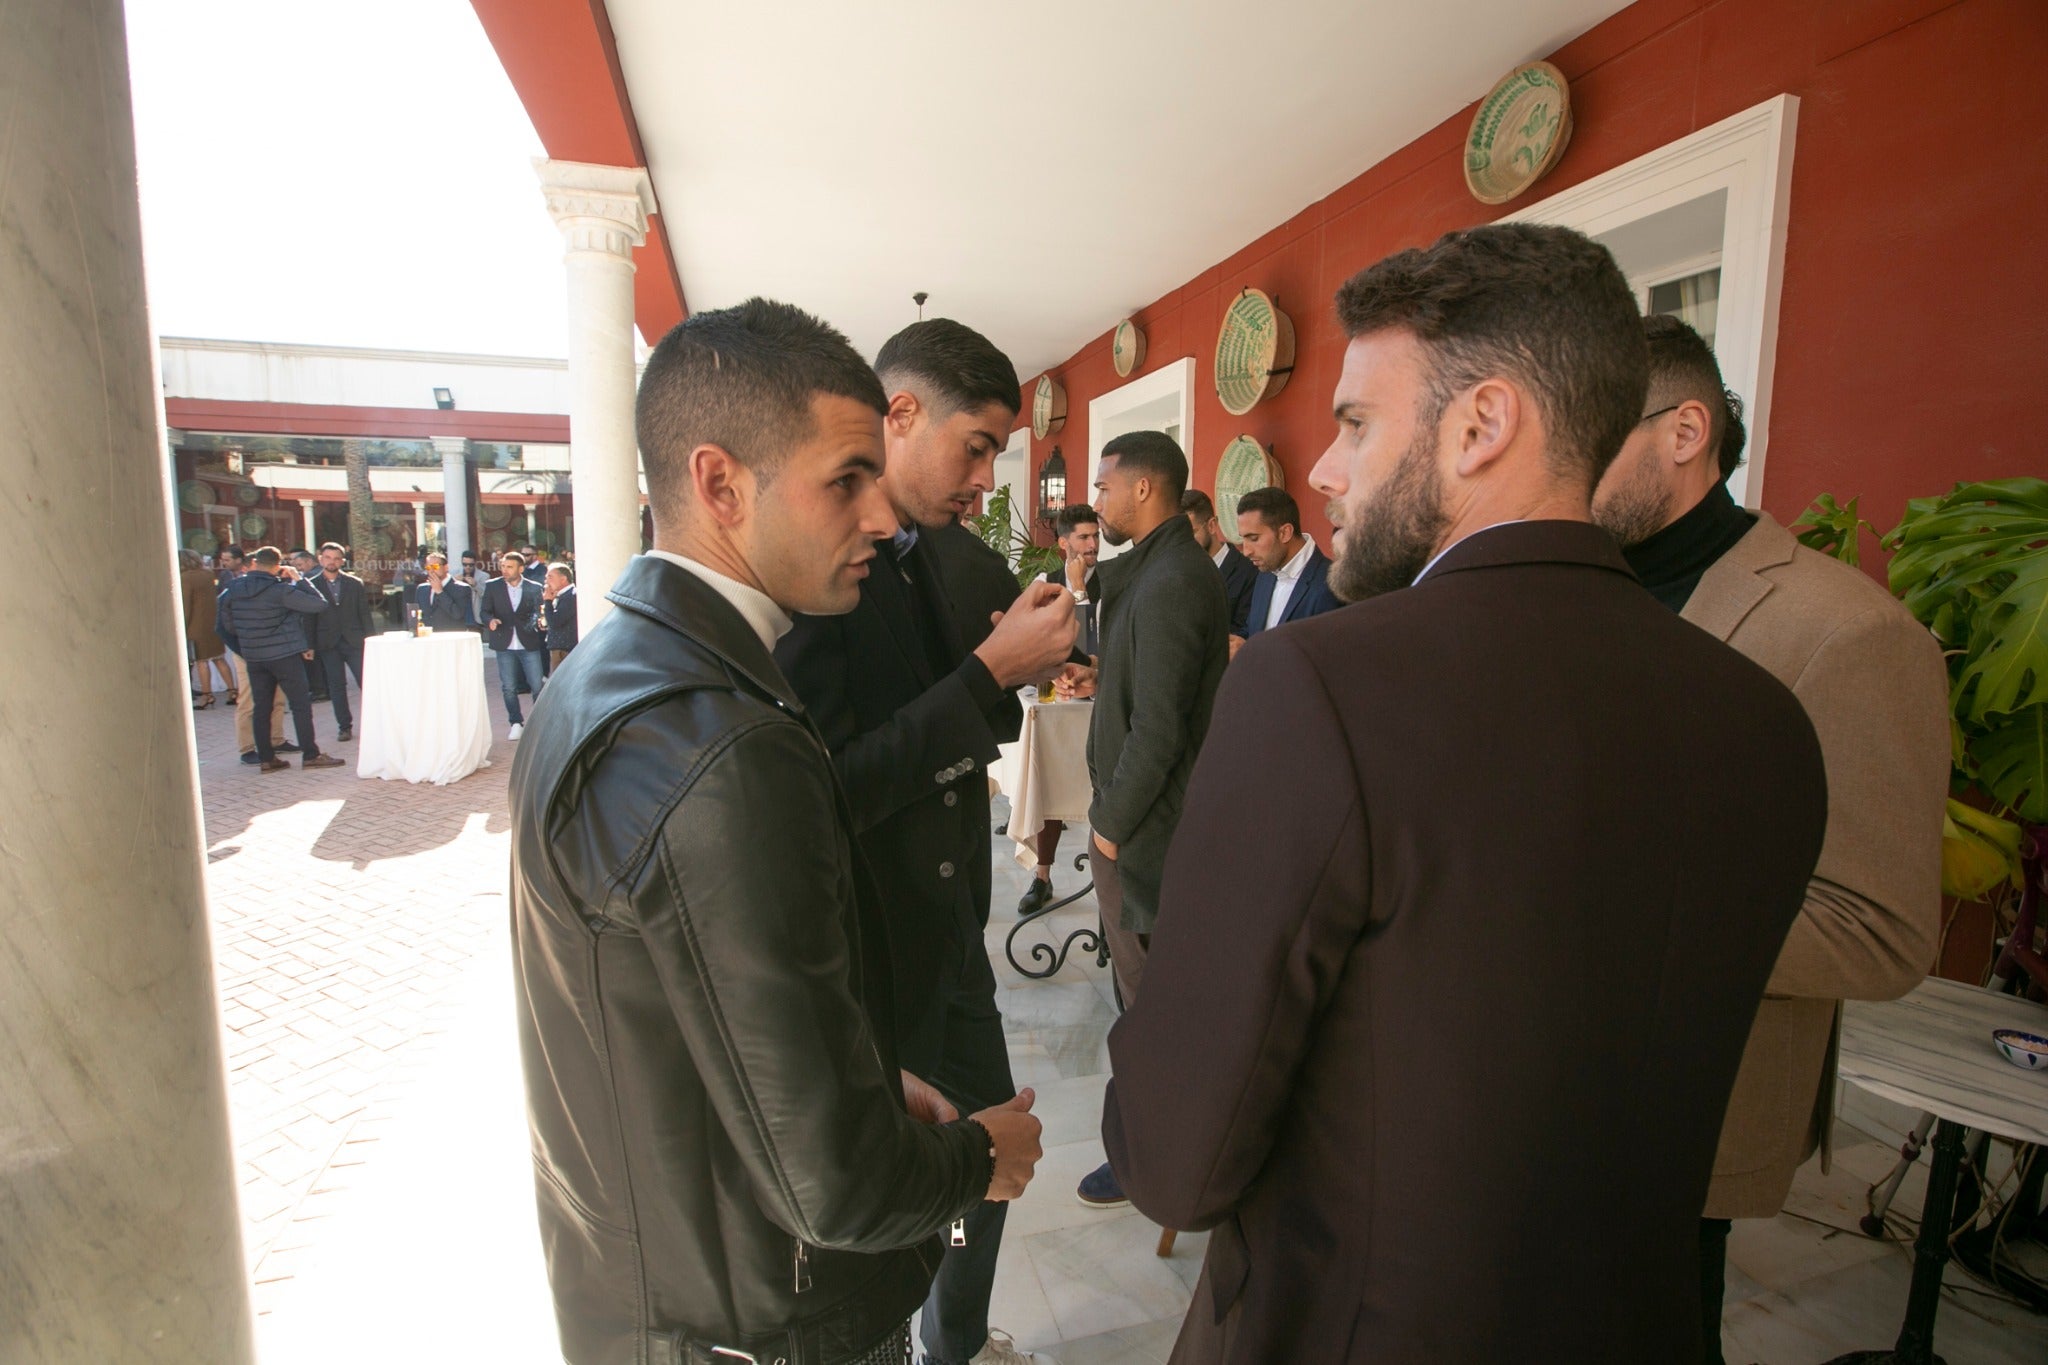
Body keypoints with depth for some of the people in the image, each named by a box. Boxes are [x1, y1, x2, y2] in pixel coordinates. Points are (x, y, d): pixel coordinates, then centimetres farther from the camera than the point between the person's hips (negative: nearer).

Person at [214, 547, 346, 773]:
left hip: (252, 658, 6)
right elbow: (319, 604, -16)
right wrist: (300, 580, -6)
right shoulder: (280, 590, -15)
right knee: (300, 704, 0)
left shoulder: (232, 590, 3)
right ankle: (310, 755, 0)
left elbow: (228, 625, 12)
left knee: (260, 707, 10)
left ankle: (266, 758, 12)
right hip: (284, 655, -5)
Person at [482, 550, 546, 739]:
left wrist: (536, 621, -20)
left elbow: (537, 612, 3)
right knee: (508, 688, 5)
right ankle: (516, 723, 17)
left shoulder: (534, 588, 4)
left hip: (529, 644, -1)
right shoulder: (492, 586, 6)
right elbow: (485, 611, 5)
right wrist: (490, 620, -17)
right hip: (505, 644, 1)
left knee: (537, 686, -2)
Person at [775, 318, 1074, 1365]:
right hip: (870, 963, -9)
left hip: (950, 937, 9)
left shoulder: (921, 553, 6)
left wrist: (1013, 664, -5)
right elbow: (826, 788, -28)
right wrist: (991, 672, -26)